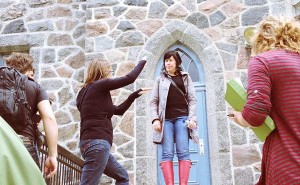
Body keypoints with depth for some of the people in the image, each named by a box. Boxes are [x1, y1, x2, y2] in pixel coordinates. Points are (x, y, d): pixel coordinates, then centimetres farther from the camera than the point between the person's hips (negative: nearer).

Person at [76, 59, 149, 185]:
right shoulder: (99, 85, -3)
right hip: (97, 143, -10)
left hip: (93, 143, 10)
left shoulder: (87, 91, 22)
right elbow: (129, 78, -3)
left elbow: (119, 110, 26)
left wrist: (134, 95, 25)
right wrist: (141, 63, 15)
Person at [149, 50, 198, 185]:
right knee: (167, 153, -7)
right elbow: (153, 101, 10)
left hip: (182, 117, 0)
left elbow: (192, 99, 9)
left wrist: (192, 118, -4)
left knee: (183, 152, -8)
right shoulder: (160, 79, 16)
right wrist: (155, 119, -4)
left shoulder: (185, 78, 16)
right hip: (166, 119, 0)